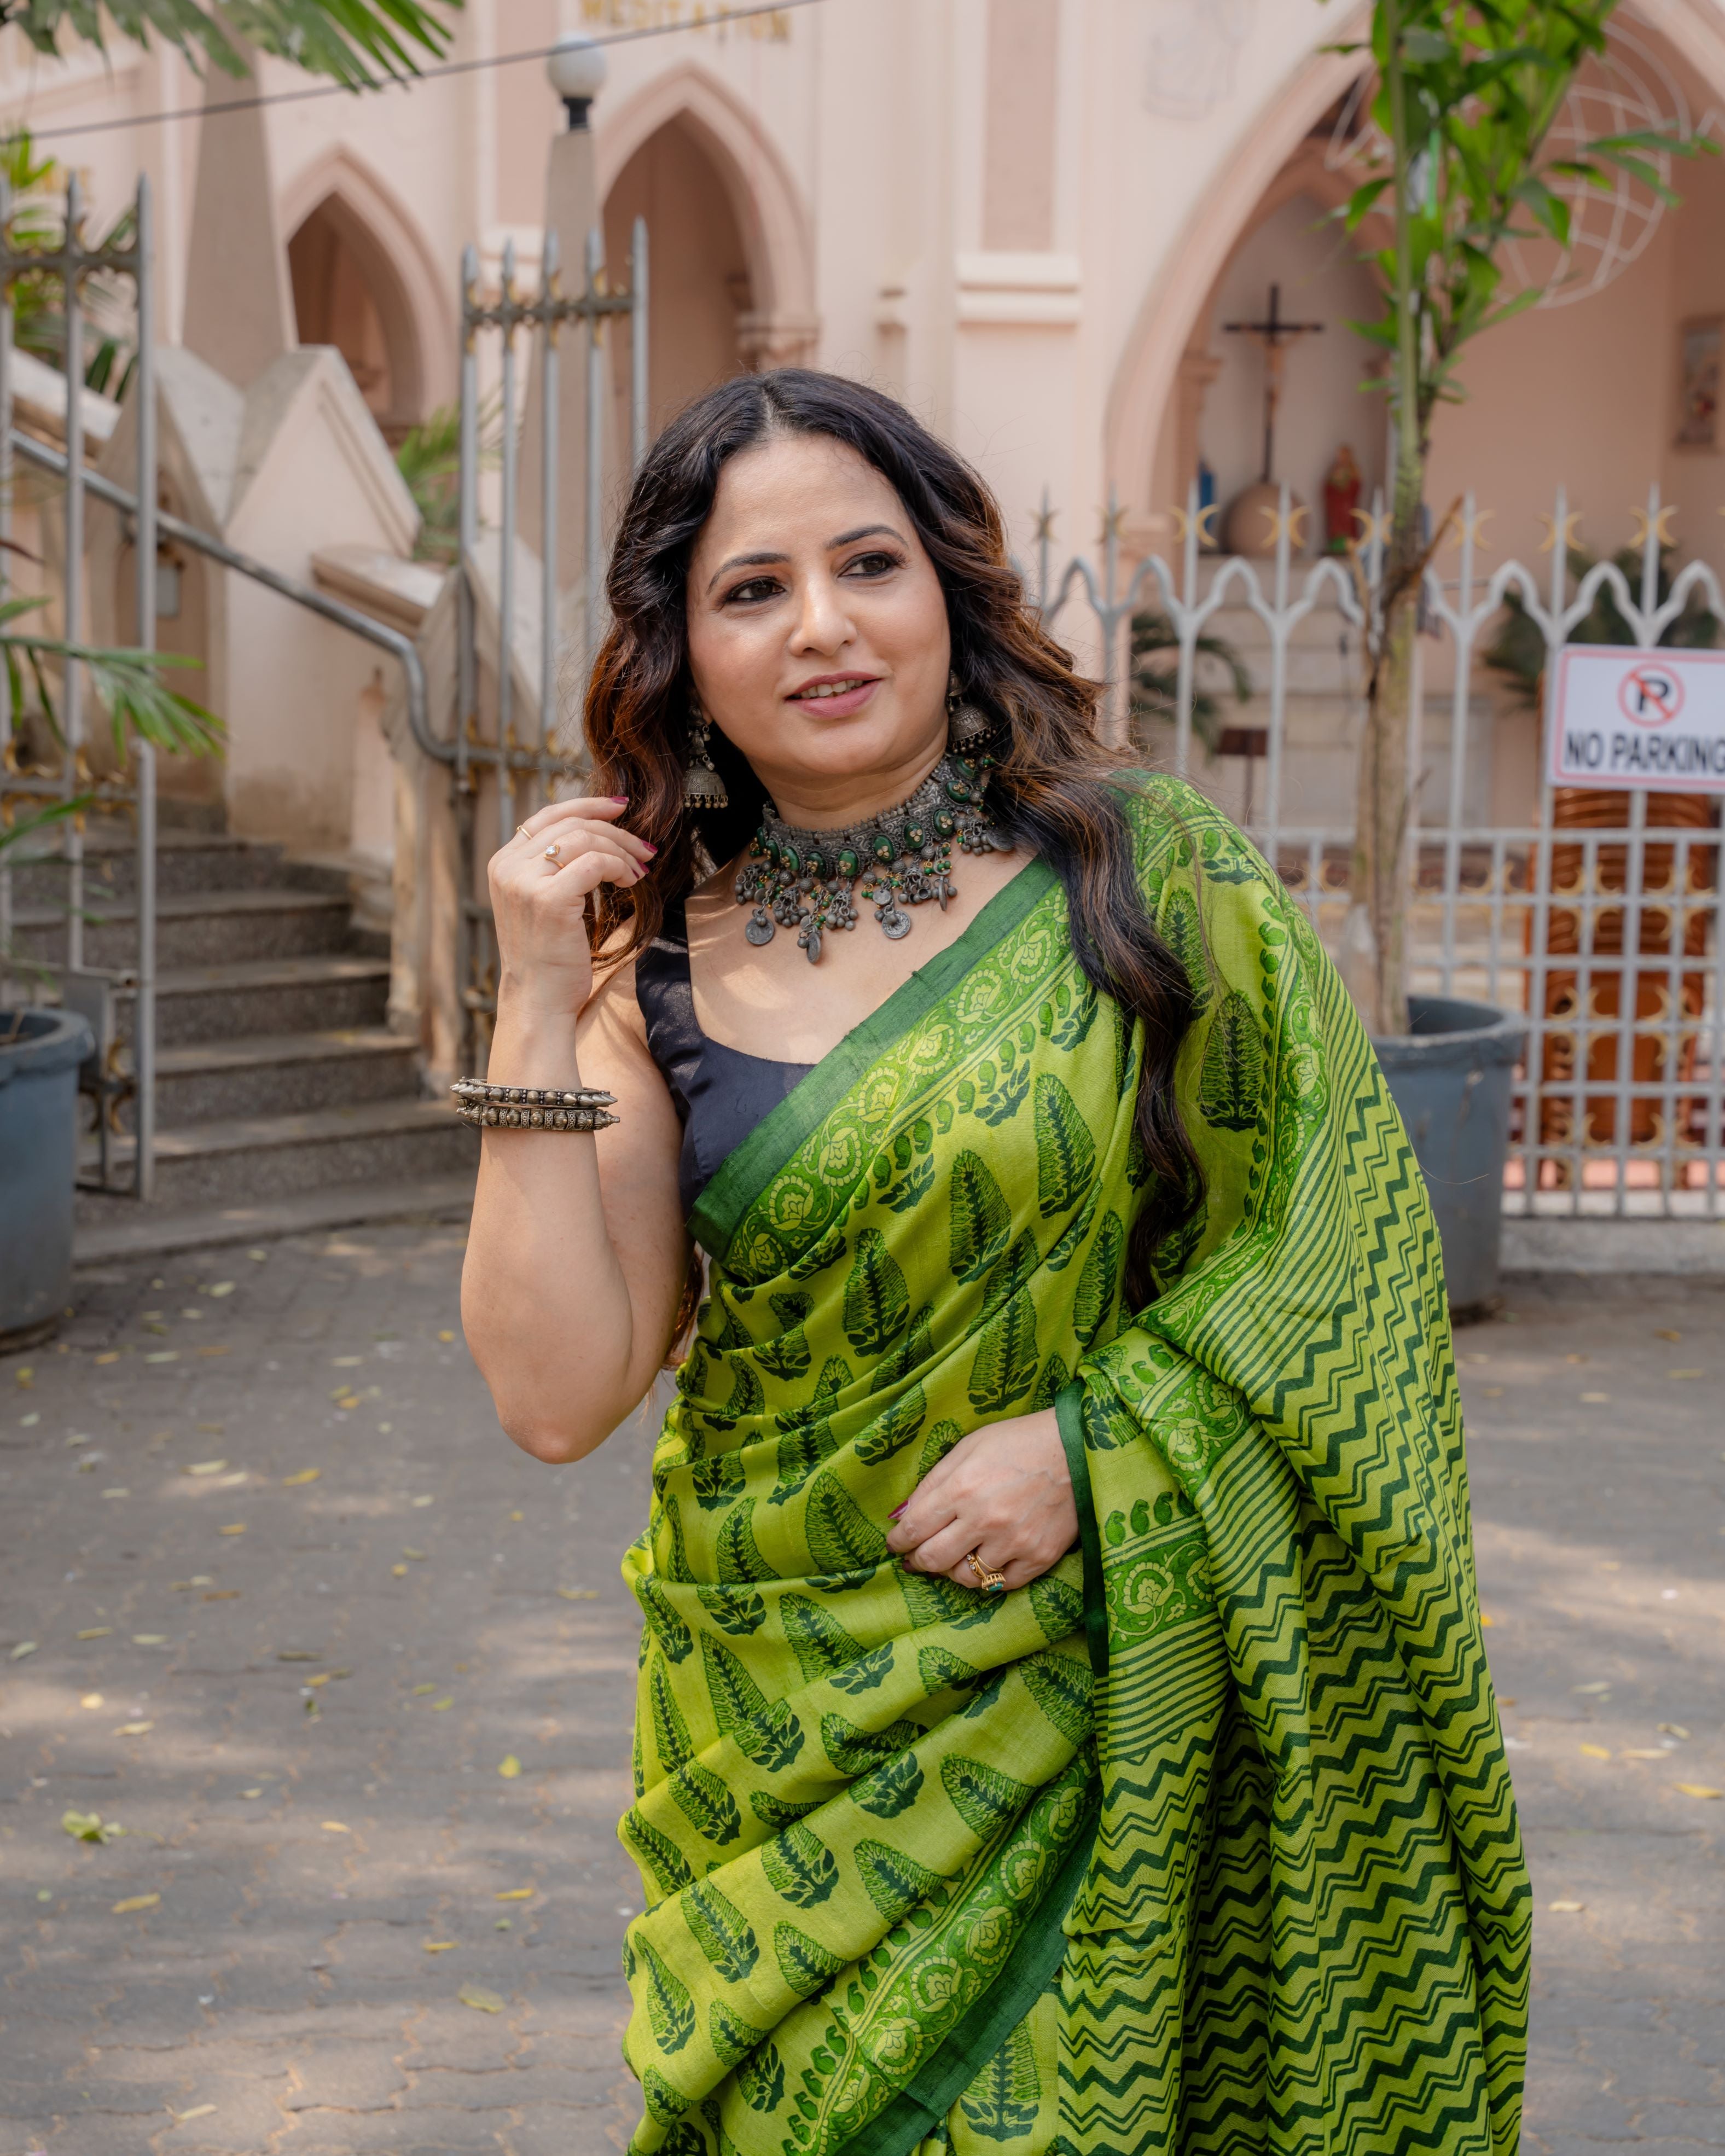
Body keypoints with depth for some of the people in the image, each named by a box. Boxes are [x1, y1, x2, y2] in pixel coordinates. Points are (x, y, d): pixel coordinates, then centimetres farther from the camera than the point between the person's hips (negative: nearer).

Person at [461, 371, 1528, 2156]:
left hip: (1094, 1694, -1)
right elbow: (556, 1394, -8)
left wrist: (1091, 1440, -15)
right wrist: (539, 1013, -12)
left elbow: (1329, 1223, -4)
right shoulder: (663, 972, -1)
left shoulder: (1136, 871, -5)